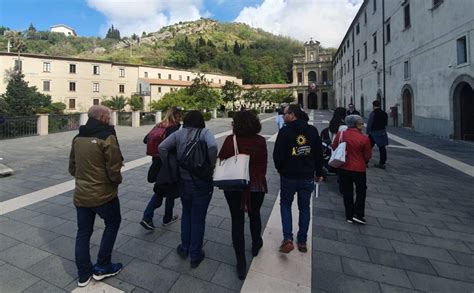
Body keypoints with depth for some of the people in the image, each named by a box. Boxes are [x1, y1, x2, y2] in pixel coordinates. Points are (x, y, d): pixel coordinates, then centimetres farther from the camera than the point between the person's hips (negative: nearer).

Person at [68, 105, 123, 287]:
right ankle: (102, 268, 24)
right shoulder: (107, 137, -18)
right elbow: (114, 171, -19)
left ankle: (84, 274, 30)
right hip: (103, 194, -6)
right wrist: (118, 179, 1)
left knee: (83, 232, 17)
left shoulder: (78, 138, 6)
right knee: (112, 224, 17)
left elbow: (72, 168, 14)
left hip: (80, 194, 6)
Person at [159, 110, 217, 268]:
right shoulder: (204, 132, -9)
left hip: (183, 181, 3)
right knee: (198, 219, 13)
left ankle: (185, 248, 39)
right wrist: (211, 166, -14)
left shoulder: (178, 134, 0)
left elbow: (162, 147, -11)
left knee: (186, 214, 25)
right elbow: (213, 147, -28)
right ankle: (195, 256, 28)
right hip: (202, 182, -3)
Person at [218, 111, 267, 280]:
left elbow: (220, 160, -6)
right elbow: (263, 164, -3)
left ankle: (241, 265, 21)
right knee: (254, 215, 27)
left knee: (237, 222, 12)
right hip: (256, 186, 1)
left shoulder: (230, 140, -12)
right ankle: (256, 245, 49)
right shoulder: (260, 141, -9)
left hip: (233, 188, -1)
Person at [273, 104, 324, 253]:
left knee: (285, 204, 16)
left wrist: (280, 169, 6)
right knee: (304, 208, 17)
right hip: (308, 176, 4)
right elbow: (319, 153, 5)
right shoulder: (313, 130, 0)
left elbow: (277, 154, -13)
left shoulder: (284, 131, -14)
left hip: (288, 176, -3)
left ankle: (288, 239, 4)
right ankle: (302, 242, 26)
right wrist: (319, 173, 16)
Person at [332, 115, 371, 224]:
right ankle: (358, 214, 16)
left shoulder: (340, 134, -9)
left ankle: (349, 216, 24)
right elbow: (368, 156, -4)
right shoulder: (364, 139, -15)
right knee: (361, 191, 19)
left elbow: (334, 147, 4)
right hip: (359, 169, -3)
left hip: (343, 168, 3)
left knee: (347, 192, 15)